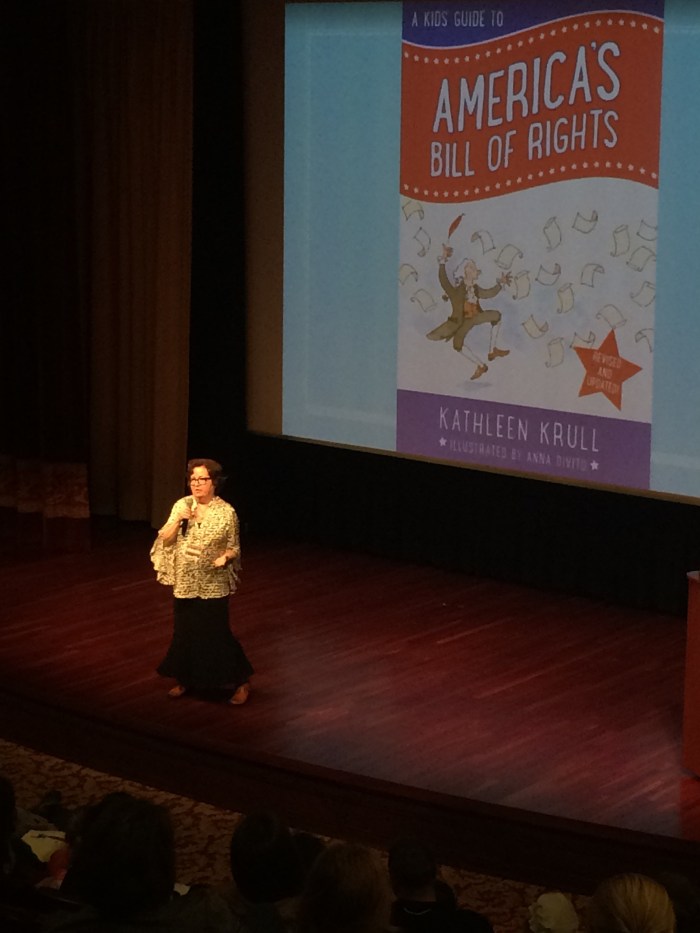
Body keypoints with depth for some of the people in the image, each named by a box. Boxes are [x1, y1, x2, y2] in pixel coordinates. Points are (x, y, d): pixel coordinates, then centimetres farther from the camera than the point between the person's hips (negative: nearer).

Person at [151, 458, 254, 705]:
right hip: (185, 582, 4)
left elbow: (233, 548, -2)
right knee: (185, 632, 13)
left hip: (213, 585, -4)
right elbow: (165, 539, -2)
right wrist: (178, 520, -19)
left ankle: (241, 682, 12)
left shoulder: (226, 512, -9)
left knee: (217, 634, -2)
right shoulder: (181, 505, -1)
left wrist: (225, 557, -23)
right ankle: (185, 679, 32)